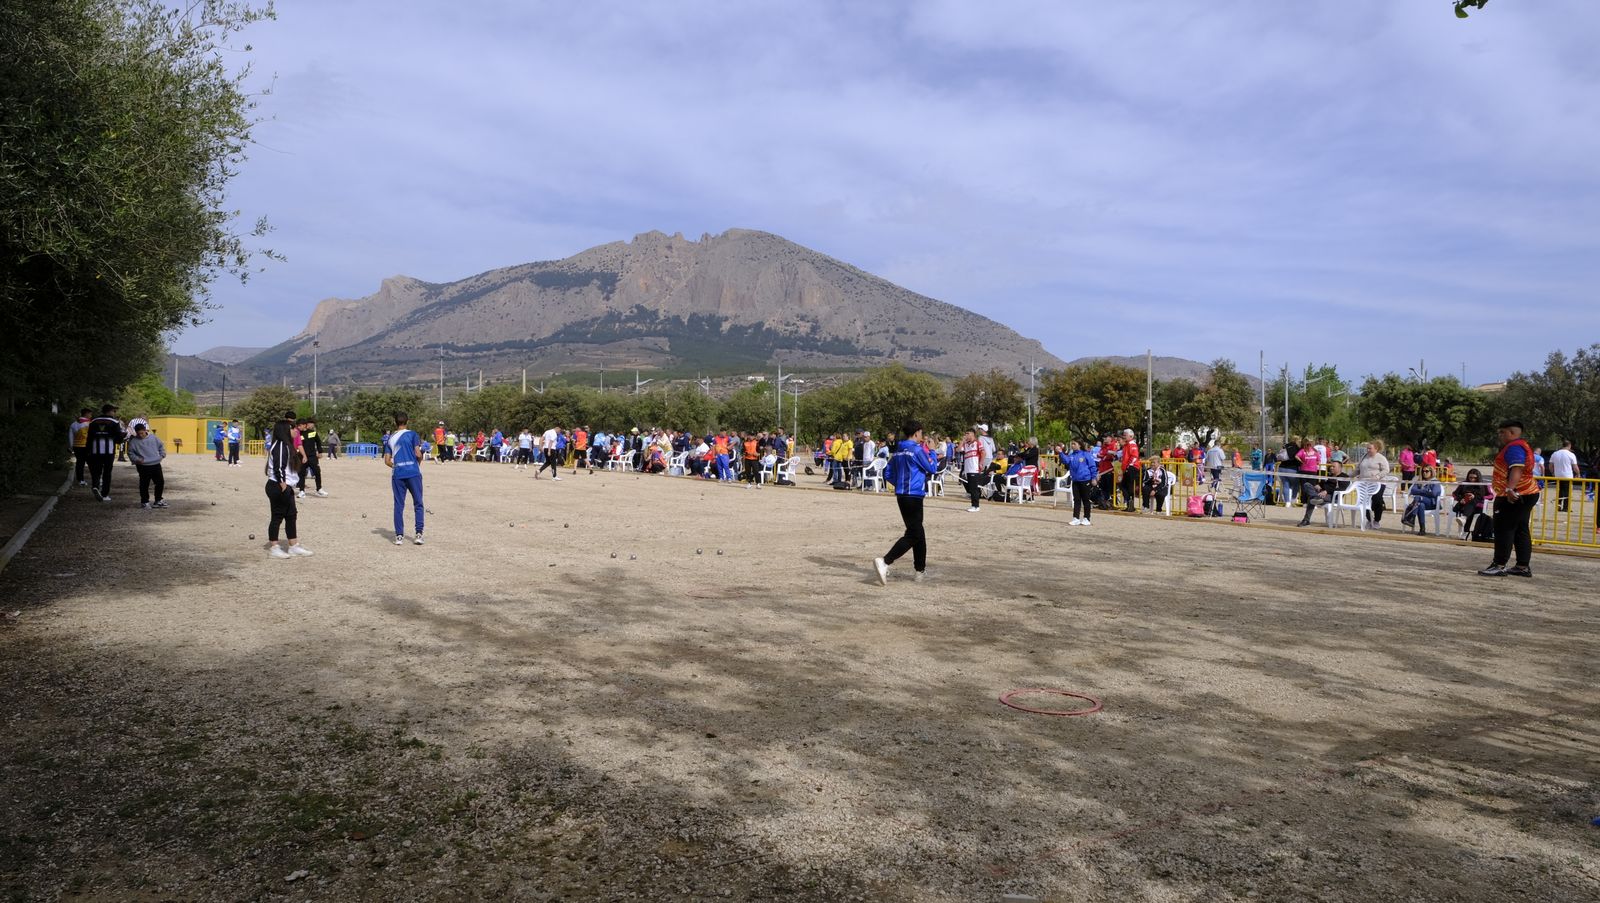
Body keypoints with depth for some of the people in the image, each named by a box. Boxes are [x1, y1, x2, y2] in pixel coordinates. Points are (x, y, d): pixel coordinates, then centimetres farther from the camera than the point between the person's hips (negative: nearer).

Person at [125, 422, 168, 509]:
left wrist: (162, 455, 6)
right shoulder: (133, 441, -1)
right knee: (144, 485, 0)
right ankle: (145, 502, 11)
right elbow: (130, 453, 2)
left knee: (160, 482, 8)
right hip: (143, 466, -3)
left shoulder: (154, 437, 6)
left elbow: (161, 446, 16)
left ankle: (158, 500, 21)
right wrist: (136, 459, -12)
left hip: (156, 464, 3)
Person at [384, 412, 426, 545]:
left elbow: (387, 460, 9)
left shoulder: (390, 438, 12)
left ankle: (399, 536, 3)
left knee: (399, 505, 6)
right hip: (413, 473, -3)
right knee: (418, 504, 6)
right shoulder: (412, 434, 0)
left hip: (397, 474, 3)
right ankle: (419, 534, 0)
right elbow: (418, 454, -9)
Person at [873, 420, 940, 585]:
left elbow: (888, 474, 13)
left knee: (918, 533, 18)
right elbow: (932, 469, -4)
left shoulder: (898, 450, 10)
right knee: (913, 535, -8)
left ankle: (921, 570, 24)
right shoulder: (917, 450, -12)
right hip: (914, 495, -8)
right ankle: (884, 562, -22)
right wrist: (931, 452, 9)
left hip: (901, 495, 9)